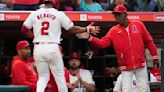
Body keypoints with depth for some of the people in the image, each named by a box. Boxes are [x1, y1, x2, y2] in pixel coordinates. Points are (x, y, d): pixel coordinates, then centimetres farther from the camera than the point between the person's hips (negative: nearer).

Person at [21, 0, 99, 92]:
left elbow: (24, 29, 9)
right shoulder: (59, 14, 1)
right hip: (52, 48, -3)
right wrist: (87, 29, 18)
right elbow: (72, 29, 6)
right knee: (60, 77, 8)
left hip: (38, 48, 3)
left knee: (43, 76, 13)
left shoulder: (34, 14, 7)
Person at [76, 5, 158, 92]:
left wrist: (154, 56, 5)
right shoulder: (114, 31, -1)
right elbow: (102, 43, -9)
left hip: (141, 64, 0)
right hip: (126, 67, 0)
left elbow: (148, 41, 4)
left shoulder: (138, 25, -2)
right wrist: (90, 37, -23)